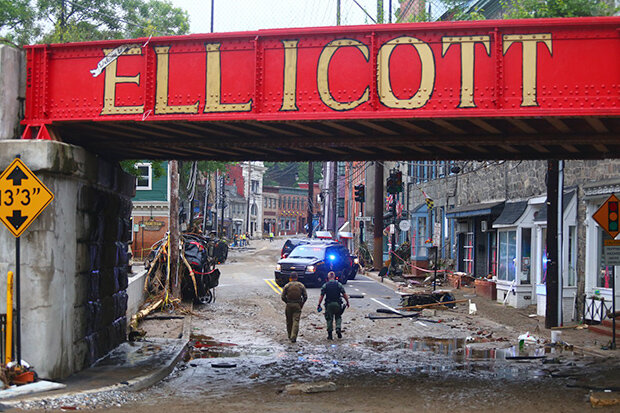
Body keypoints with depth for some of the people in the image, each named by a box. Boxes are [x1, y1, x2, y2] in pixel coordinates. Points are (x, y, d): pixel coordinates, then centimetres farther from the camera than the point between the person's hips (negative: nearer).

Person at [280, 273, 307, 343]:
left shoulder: (287, 286, 0)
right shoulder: (301, 285, 3)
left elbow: (282, 297, -4)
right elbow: (305, 296, 1)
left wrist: (287, 302, 11)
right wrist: (302, 304, 11)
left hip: (289, 305, 0)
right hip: (297, 306, 0)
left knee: (289, 321, 14)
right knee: (296, 321, -4)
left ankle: (290, 336, 24)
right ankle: (293, 337, -16)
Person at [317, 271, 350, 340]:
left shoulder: (325, 285, 0)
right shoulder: (339, 284, 0)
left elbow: (321, 296, -3)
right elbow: (344, 295, -2)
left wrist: (319, 305, 3)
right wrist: (347, 302, 9)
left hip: (329, 304, 0)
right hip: (337, 303, 0)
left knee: (329, 319, 6)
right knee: (338, 317, 15)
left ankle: (330, 334, 5)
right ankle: (338, 328, -9)